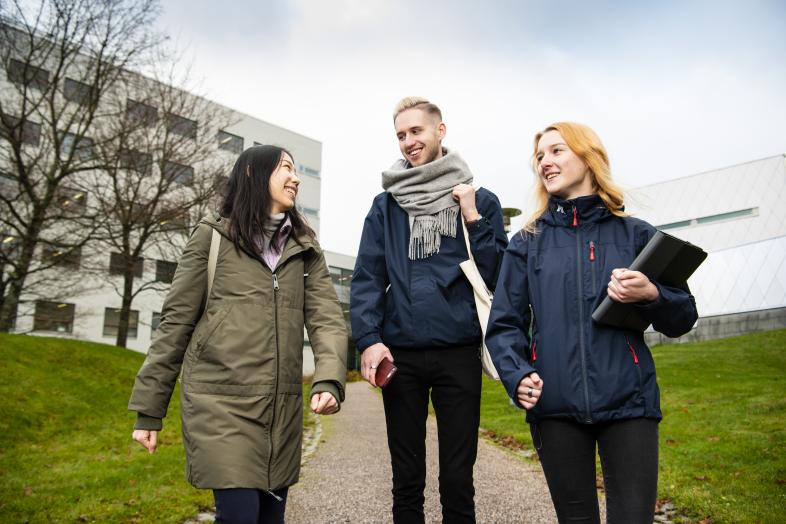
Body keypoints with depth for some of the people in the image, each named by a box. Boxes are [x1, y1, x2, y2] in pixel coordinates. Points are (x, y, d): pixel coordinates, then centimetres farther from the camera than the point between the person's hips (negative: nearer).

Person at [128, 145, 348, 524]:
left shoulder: (305, 246, 12)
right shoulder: (213, 235, 3)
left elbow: (327, 319, 0)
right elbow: (176, 322, 3)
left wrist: (328, 380, -19)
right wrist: (149, 408, 1)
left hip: (282, 406, 4)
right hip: (220, 400, -4)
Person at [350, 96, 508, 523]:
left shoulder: (479, 200, 8)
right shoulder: (385, 205, 10)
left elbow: (497, 276, 2)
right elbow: (367, 278, 3)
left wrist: (473, 219, -7)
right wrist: (368, 339, -10)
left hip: (459, 352, -1)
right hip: (399, 353, 1)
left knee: (457, 480, 8)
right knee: (407, 479, 12)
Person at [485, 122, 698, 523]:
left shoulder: (635, 234, 7)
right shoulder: (527, 242, 8)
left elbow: (682, 318, 8)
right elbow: (504, 324, 5)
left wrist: (651, 295, -14)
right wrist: (517, 376, -12)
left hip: (628, 402, 0)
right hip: (555, 406, 1)